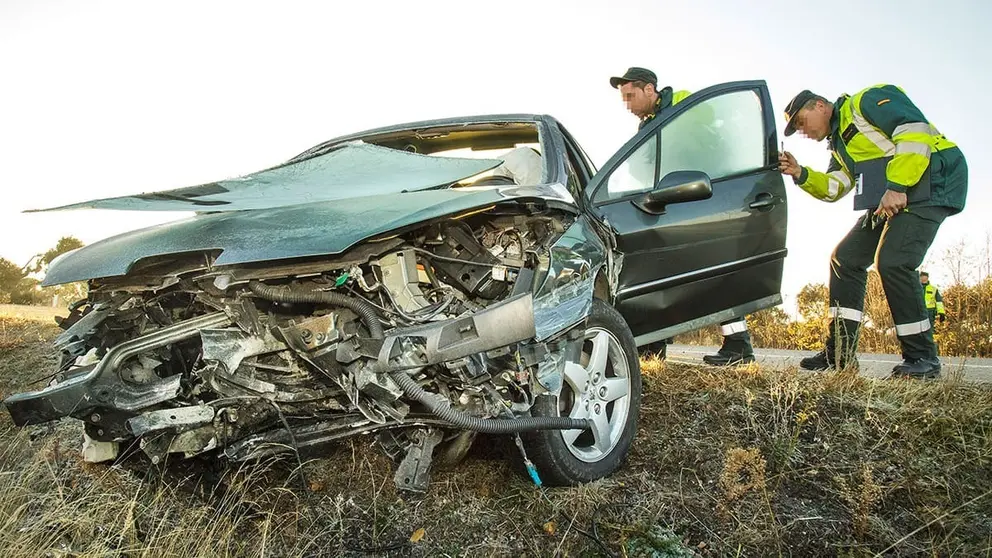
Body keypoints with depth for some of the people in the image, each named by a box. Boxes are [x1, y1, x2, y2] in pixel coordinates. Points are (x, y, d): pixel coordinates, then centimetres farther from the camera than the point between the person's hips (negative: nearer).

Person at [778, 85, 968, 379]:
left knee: (892, 262, -22)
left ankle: (923, 358, -9)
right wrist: (800, 174, -4)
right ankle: (840, 351, 3)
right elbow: (833, 187, 11)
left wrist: (897, 187, -26)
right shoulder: (839, 142, 21)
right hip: (891, 198, 10)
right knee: (845, 258, 2)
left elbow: (915, 131, -20)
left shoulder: (868, 101, -7)